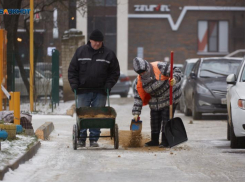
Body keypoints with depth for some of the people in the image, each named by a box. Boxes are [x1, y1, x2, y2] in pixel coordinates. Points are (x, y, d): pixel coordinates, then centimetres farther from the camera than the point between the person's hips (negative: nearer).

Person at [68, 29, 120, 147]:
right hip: (83, 90, 0)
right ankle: (81, 138, 8)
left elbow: (115, 72, 10)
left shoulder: (108, 54, 5)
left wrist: (108, 85, -2)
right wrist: (74, 84, -1)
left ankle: (94, 139, 6)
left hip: (100, 92, 0)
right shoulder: (80, 52, 5)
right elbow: (72, 70, 9)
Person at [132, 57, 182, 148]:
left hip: (169, 97, -6)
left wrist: (174, 79, -40)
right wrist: (136, 113, -8)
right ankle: (154, 140, 22)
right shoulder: (139, 81, -8)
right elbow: (138, 97, -3)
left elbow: (176, 71, -18)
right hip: (155, 101, 6)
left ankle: (166, 141, -2)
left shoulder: (160, 67, -24)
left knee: (166, 119, -7)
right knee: (154, 119, 9)